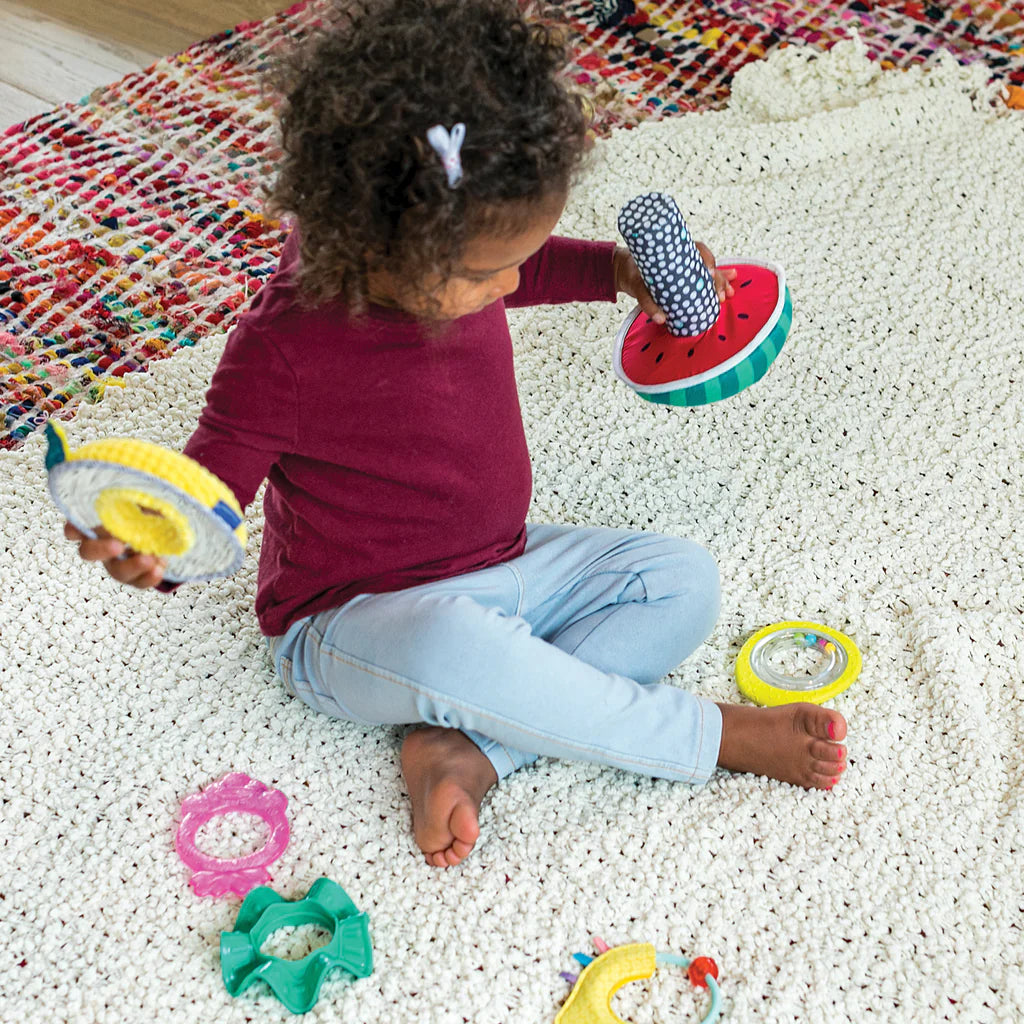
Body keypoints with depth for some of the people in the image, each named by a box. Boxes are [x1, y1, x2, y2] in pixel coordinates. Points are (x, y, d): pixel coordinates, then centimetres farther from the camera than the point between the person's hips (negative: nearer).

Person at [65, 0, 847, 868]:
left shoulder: (446, 262, -6)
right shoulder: (284, 350, -27)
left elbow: (529, 267, 19)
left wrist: (621, 270, 5)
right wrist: (151, 549, -39)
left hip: (504, 568, 7)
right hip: (351, 624, -7)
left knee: (683, 580, -7)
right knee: (447, 647, -42)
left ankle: (468, 749, -21)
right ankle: (711, 735, -21)